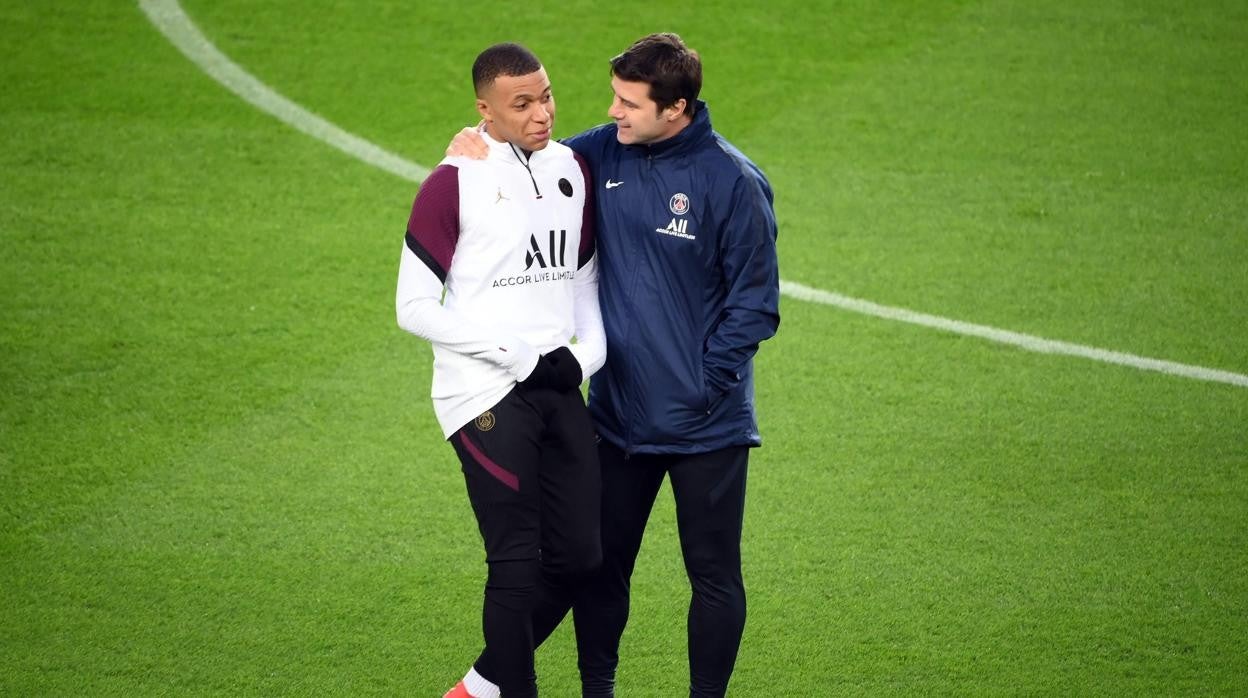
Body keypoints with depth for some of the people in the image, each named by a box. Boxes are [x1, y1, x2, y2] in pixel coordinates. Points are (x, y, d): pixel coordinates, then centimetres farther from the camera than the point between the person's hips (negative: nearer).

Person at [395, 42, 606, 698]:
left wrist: (587, 354, 2)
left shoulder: (572, 170, 10)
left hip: (559, 391, 6)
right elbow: (415, 308, -11)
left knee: (578, 555, 6)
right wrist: (526, 357, -13)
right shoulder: (454, 183, -10)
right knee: (517, 562, -6)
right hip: (485, 393, -6)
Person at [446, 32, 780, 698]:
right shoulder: (603, 152, 0)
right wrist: (475, 144, -7)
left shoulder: (733, 182, -13)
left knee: (713, 574, 5)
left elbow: (754, 302, -9)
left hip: (706, 425, -5)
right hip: (616, 412, 5)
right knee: (601, 565, 13)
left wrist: (707, 383, -14)